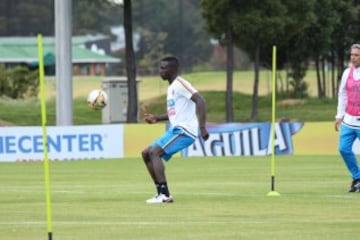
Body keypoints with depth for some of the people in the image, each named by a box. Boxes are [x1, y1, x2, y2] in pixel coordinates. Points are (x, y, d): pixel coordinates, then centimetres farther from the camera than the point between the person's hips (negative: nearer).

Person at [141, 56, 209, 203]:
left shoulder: (180, 84, -12)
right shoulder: (171, 87, 19)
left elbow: (200, 101, -22)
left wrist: (202, 127, -30)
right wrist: (157, 118, 18)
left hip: (184, 130, -10)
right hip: (175, 130, 10)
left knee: (154, 152, -21)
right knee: (146, 153, 10)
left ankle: (165, 195, -24)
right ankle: (161, 192, 8)